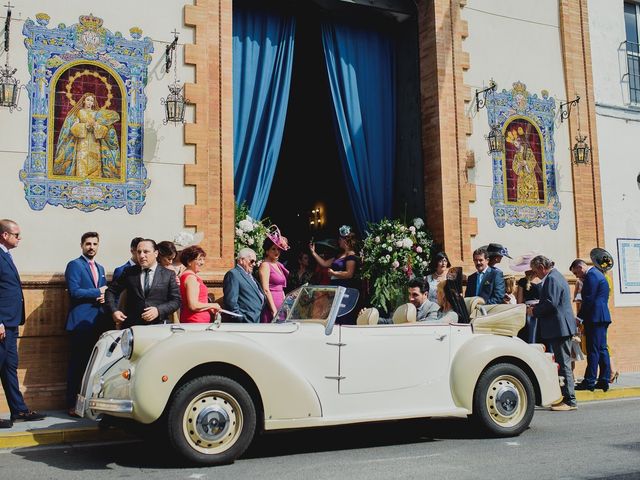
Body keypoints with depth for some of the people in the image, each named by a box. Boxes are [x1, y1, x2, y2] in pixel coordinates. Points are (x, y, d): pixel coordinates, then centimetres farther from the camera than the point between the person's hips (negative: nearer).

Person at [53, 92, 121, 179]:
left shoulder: (97, 114, 16)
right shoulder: (78, 112, 13)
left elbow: (104, 129, 6)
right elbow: (73, 127, 1)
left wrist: (96, 125, -12)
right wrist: (85, 125, -12)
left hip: (95, 145, 2)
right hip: (82, 144, -1)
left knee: (94, 167, -9)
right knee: (82, 166, -14)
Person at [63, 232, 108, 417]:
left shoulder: (100, 268, 20)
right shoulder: (74, 265, -3)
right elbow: (74, 291, -15)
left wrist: (104, 297, -2)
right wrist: (98, 292, -9)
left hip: (97, 323, 7)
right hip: (80, 323, -7)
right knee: (77, 364, -3)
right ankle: (72, 405, 3)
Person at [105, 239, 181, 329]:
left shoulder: (169, 274, 3)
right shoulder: (129, 272, 7)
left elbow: (176, 300, 2)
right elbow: (111, 291, 13)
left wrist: (159, 311, -14)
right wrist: (114, 311, -2)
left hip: (158, 327, -1)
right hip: (131, 326, 1)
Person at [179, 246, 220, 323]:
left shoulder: (185, 275, 15)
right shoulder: (191, 277, -14)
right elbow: (193, 305, -22)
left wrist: (209, 308, 15)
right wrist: (212, 305, -8)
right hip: (196, 322, -10)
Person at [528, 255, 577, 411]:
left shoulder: (551, 279, -15)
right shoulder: (556, 276, 18)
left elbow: (551, 304, -23)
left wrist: (534, 311, -10)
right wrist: (536, 306, 12)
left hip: (559, 328, -11)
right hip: (562, 328, 11)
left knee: (563, 365, -6)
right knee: (562, 364, 14)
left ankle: (570, 401, -2)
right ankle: (565, 397, 21)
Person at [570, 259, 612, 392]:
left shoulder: (591, 275, -13)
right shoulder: (597, 274, 19)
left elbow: (588, 299, -17)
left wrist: (579, 317, -10)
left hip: (595, 317, -10)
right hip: (602, 317, 10)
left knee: (593, 350, -8)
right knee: (602, 349, 10)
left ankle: (589, 382, -5)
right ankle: (604, 381, 12)